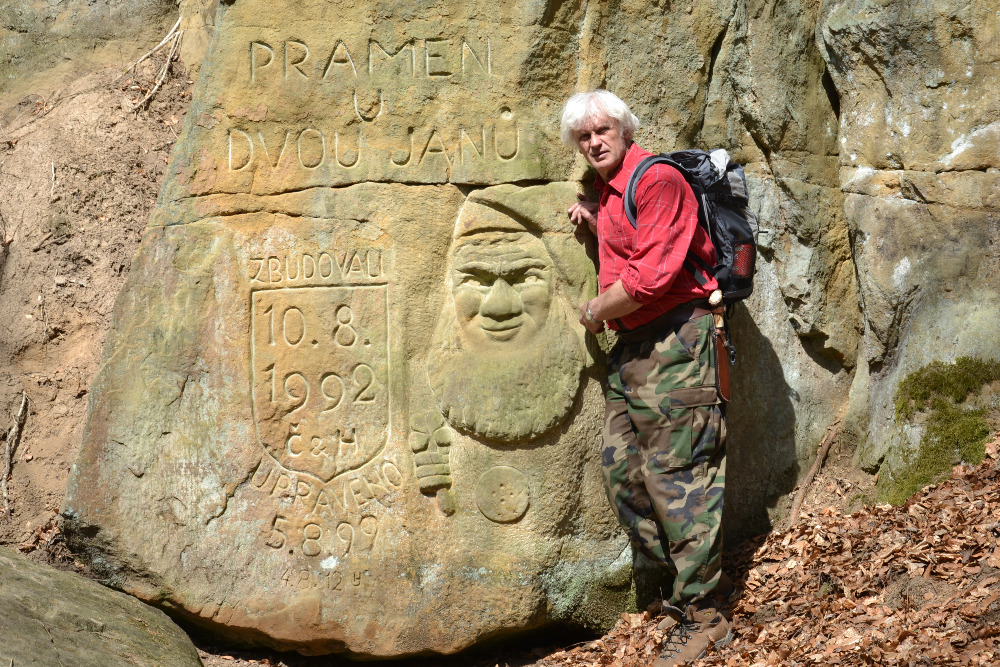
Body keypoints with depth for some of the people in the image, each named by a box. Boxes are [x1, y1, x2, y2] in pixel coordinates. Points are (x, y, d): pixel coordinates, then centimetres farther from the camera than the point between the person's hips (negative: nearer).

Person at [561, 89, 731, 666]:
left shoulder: (656, 180, -12)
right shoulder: (611, 191, 19)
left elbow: (651, 275, -20)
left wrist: (596, 312, -7)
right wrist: (597, 225, 18)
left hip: (675, 341, -10)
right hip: (634, 347, 10)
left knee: (675, 475, -8)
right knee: (622, 468, 9)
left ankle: (704, 614, 0)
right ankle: (690, 581, 21)